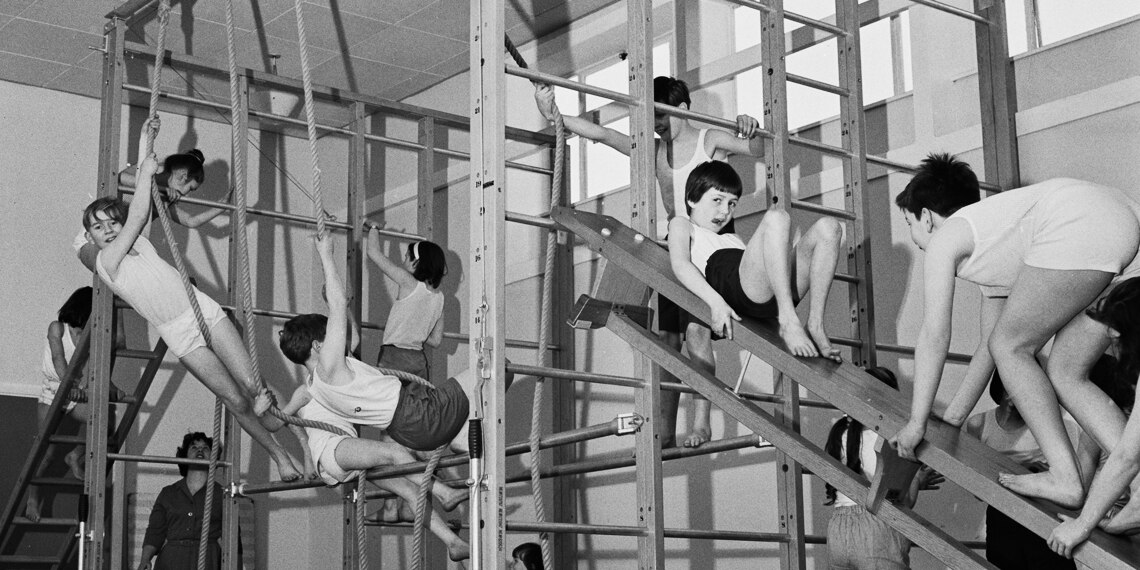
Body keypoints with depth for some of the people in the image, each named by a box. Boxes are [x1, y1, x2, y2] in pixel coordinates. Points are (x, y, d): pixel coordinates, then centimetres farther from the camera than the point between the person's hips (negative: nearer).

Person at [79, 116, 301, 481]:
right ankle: (278, 454, 6)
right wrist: (146, 172, -10)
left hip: (204, 311, 4)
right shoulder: (106, 263, -6)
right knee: (235, 400, -6)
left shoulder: (136, 241, 9)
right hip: (181, 338, -4)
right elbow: (138, 216, -18)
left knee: (252, 385, -8)